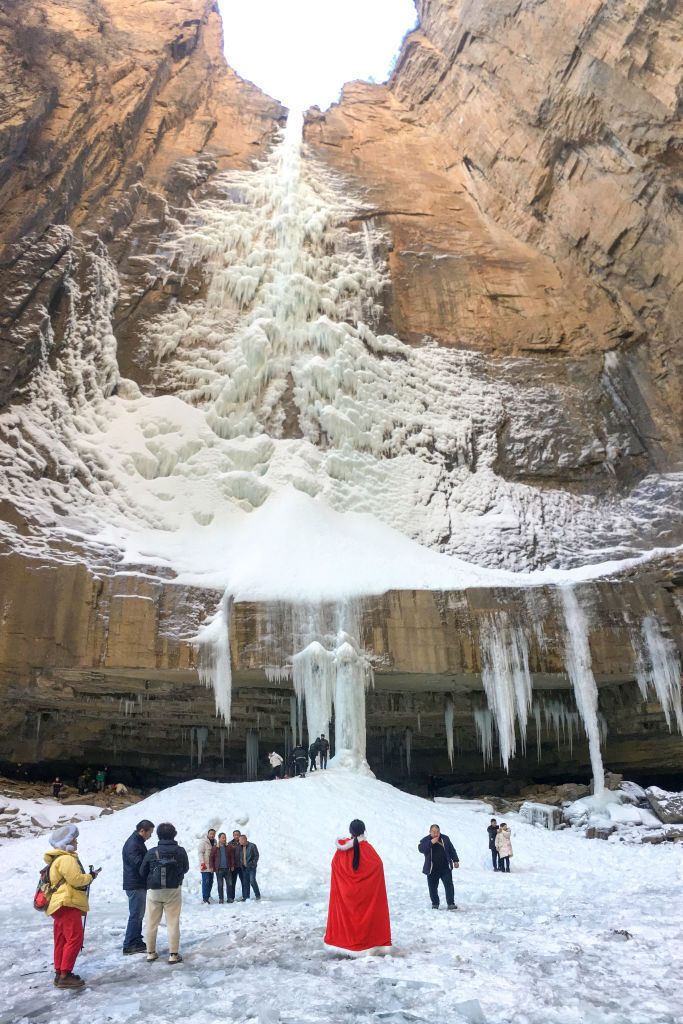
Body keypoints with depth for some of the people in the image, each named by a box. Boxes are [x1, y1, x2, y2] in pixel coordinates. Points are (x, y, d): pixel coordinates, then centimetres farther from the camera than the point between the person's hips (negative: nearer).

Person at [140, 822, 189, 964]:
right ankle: (173, 954, 7)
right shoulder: (180, 851, -9)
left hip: (154, 891, 1)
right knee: (173, 923, 6)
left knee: (151, 923, 14)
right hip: (173, 890, -1)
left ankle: (151, 953, 22)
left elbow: (142, 872, 0)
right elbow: (185, 869, 5)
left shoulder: (151, 852, -10)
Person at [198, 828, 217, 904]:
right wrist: (202, 863, -21)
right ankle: (205, 897, -6)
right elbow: (200, 853, -13)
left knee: (210, 881, 9)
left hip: (211, 866, 7)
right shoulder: (203, 842, -7)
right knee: (206, 881, -10)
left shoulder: (214, 842, 14)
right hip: (205, 866, -7)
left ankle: (208, 896, 19)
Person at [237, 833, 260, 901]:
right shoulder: (240, 847, 8)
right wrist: (240, 865, 2)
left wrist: (253, 863, -10)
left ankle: (257, 895, 5)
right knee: (245, 883, 4)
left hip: (251, 867, -5)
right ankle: (246, 897, 12)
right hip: (243, 868, 5)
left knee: (252, 881, -11)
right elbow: (238, 856, 13)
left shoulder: (252, 846, -5)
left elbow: (256, 855, -2)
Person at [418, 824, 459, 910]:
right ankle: (435, 903, 23)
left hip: (445, 868, 1)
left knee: (449, 885, -6)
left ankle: (451, 903, -2)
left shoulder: (445, 839, 4)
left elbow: (452, 850, 13)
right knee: (433, 887, 6)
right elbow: (421, 849, -21)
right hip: (432, 869, -1)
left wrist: (455, 860, 9)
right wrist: (431, 843, -26)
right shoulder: (425, 840, -3)